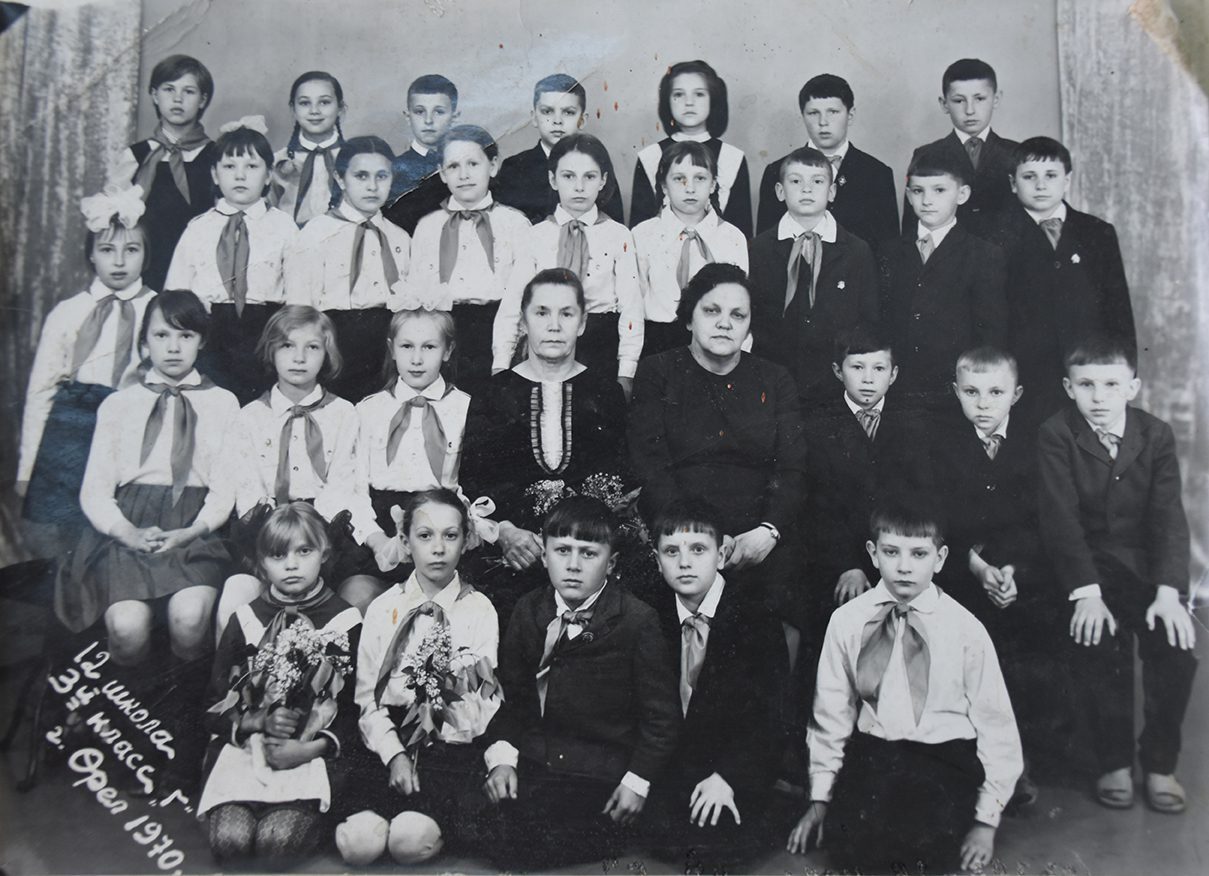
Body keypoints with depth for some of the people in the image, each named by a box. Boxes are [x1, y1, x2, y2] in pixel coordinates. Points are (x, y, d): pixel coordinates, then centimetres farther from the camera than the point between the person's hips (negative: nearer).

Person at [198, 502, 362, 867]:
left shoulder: (345, 621, 3)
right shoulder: (247, 620, 9)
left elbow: (356, 707, 2)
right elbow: (216, 703, 10)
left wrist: (312, 748, -13)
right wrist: (258, 721, -10)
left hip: (313, 752, -2)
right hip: (246, 746, 2)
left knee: (278, 842, -28)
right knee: (229, 841, -25)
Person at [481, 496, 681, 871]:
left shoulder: (638, 620, -8)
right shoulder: (528, 610, 6)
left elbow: (661, 715, -3)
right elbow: (509, 692, 10)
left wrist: (637, 781, -9)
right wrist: (501, 756, -4)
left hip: (598, 780, -5)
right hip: (529, 763, 5)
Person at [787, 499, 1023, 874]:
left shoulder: (965, 628, -6)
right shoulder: (847, 621, -1)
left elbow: (995, 724, 0)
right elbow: (831, 711, 6)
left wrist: (986, 819, 1)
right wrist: (820, 798, 8)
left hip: (946, 757, -1)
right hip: (872, 753, 1)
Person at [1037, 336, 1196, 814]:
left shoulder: (1156, 435, -1)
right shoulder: (1056, 435, -8)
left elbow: (1169, 517, -8)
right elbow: (1060, 518, -15)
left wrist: (1168, 593, -20)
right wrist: (1086, 593, -24)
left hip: (1150, 565, 2)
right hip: (1088, 566, -2)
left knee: (1176, 646, -17)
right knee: (1101, 646, -22)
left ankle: (1160, 763, 5)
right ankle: (1114, 762, 0)